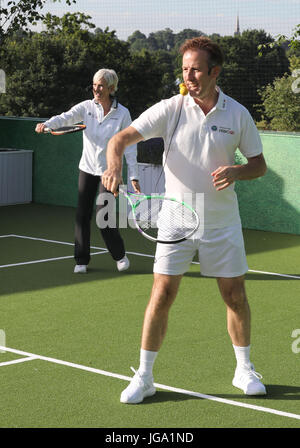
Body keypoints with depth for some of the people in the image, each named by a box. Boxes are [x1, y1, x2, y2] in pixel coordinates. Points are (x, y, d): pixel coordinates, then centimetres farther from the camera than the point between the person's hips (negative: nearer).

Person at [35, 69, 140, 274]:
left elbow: (130, 146, -5)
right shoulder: (87, 107, -3)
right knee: (82, 216, 2)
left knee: (104, 217, -8)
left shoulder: (122, 113, -7)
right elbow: (66, 118, -19)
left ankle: (120, 255, 16)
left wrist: (134, 176, -7)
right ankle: (82, 260, 15)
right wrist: (46, 124, -41)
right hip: (87, 168, 3)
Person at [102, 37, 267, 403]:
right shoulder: (170, 109, -7)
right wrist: (114, 166, -34)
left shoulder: (238, 114, -2)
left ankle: (244, 369, 25)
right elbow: (120, 138, -12)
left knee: (235, 294, 7)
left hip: (223, 223, 1)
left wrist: (237, 172, -16)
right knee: (162, 294, -5)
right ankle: (144, 376, 6)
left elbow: (259, 164, 6)